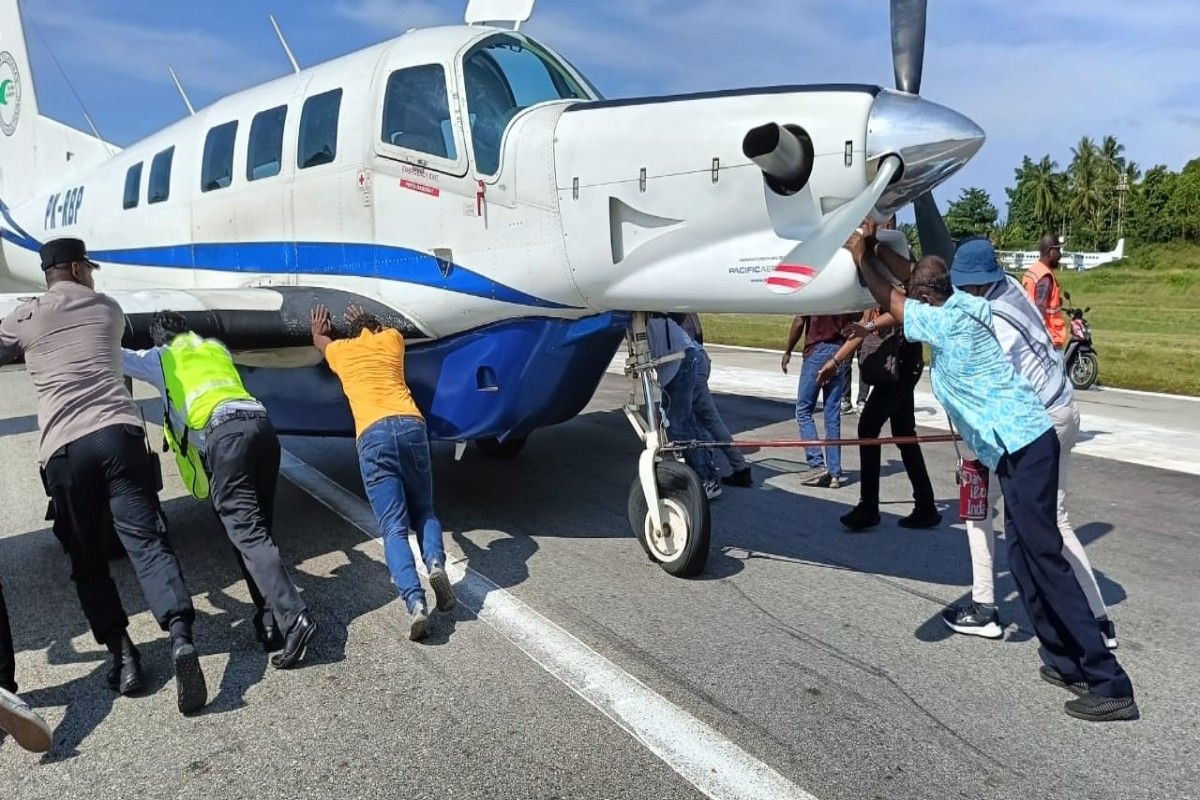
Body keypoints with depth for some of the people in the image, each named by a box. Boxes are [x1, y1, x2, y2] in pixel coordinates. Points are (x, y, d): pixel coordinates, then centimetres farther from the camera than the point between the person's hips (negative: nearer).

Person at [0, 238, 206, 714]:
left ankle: (122, 654, 8)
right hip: (119, 433, 1)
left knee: (87, 561, 12)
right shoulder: (109, 308, 19)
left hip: (64, 450, 0)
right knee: (147, 541, -6)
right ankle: (180, 636, -25)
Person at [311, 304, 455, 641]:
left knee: (394, 528, -5)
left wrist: (318, 328, 75)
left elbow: (320, 339, 53)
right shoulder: (392, 338, 27)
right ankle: (436, 563, -14)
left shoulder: (341, 349, 27)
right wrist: (366, 320, 73)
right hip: (410, 424, 1)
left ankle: (415, 603, -25)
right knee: (423, 512, 17)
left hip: (372, 435, -1)